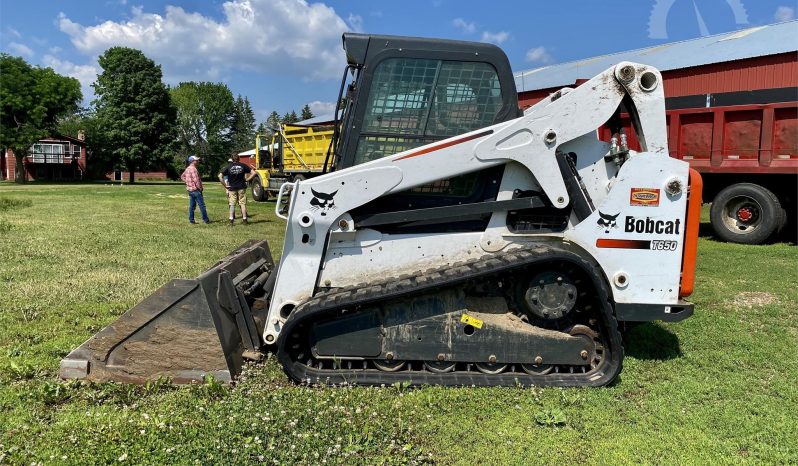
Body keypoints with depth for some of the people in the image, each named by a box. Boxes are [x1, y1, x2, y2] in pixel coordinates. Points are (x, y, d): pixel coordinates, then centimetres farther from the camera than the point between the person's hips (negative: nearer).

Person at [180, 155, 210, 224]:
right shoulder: (193, 169, -16)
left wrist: (188, 182, 17)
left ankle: (191, 220, 12)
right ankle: (206, 220, -1)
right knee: (202, 205, -4)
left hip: (189, 189, 9)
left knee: (192, 206, 11)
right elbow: (196, 180, -22)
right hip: (196, 190, -9)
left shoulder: (187, 168, 13)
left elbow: (182, 176, 25)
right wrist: (200, 188, -12)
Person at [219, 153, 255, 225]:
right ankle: (244, 219, 6)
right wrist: (247, 179, 1)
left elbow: (220, 176, -7)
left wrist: (225, 185, -2)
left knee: (232, 204, 5)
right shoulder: (243, 166, -1)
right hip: (241, 188, 0)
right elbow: (253, 173, -5)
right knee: (243, 203, 6)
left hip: (232, 188, 0)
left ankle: (231, 220, 0)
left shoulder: (228, 167, -1)